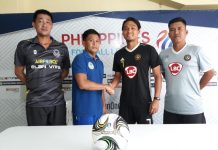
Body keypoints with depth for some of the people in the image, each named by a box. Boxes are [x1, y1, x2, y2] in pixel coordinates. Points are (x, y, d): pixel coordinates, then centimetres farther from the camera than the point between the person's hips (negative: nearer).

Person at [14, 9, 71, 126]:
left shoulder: (62, 48, 5)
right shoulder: (24, 46, 2)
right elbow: (18, 71, 10)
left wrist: (55, 83, 5)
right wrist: (32, 85, 6)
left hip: (57, 102, 1)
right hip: (35, 103, -1)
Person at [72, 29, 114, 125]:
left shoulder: (100, 63, 13)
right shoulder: (80, 59, -10)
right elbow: (83, 84, -21)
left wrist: (104, 106, 13)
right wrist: (105, 86, -11)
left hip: (98, 111, 7)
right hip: (84, 112, -7)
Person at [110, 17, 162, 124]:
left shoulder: (149, 50, -5)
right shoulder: (119, 54, 5)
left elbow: (157, 76, -4)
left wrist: (156, 98, -9)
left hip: (144, 101, -3)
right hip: (125, 102, 4)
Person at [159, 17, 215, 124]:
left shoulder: (196, 50, -6)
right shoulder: (163, 54, 3)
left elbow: (210, 72, 2)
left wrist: (196, 89, 2)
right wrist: (173, 87, 7)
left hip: (193, 109, -3)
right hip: (170, 108, 3)